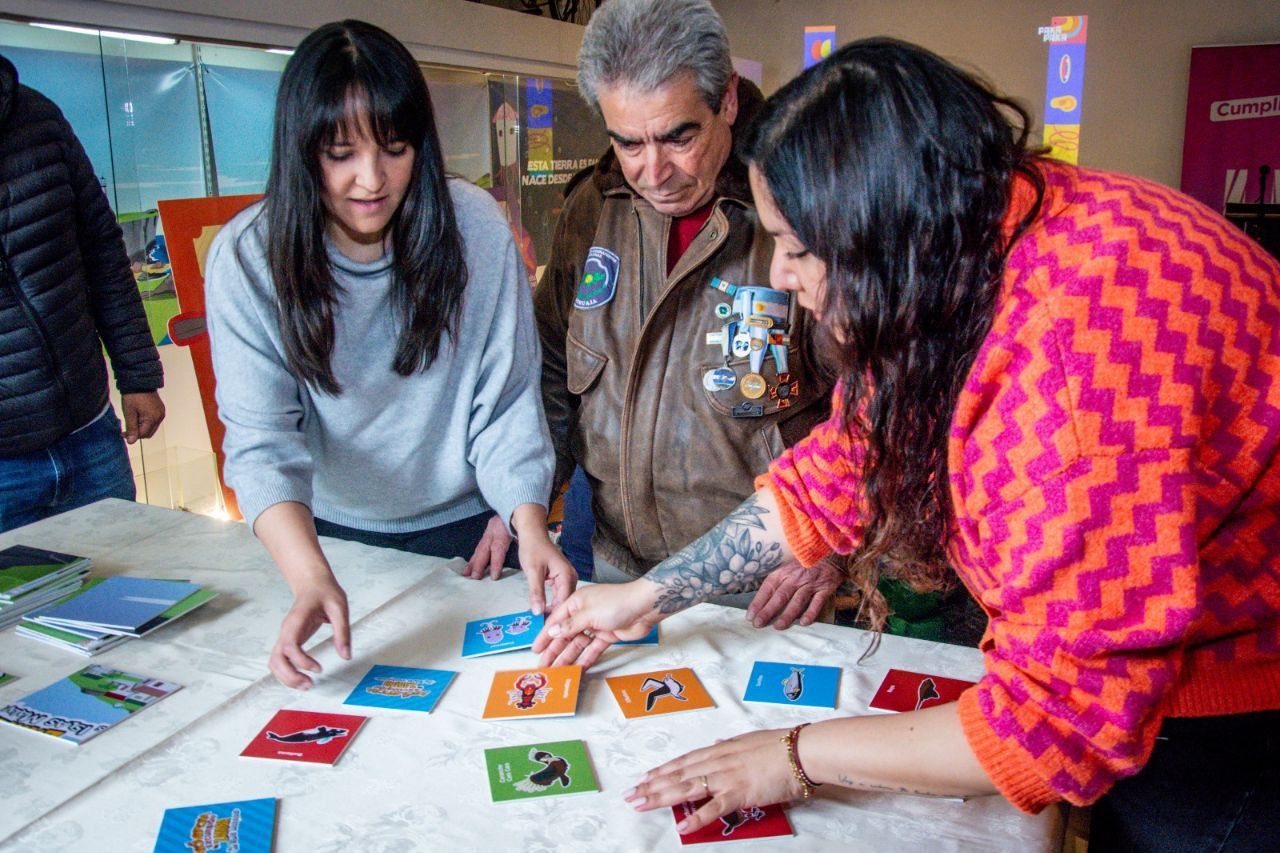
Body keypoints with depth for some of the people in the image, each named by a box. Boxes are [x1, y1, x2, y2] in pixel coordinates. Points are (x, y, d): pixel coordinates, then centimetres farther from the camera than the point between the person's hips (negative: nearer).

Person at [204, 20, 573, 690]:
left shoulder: (474, 226, -19)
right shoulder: (247, 256, -18)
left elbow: (506, 407, -16)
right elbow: (262, 439, -24)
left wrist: (530, 529, -30)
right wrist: (312, 579, -39)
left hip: (465, 529, 0)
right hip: (325, 533, 1)